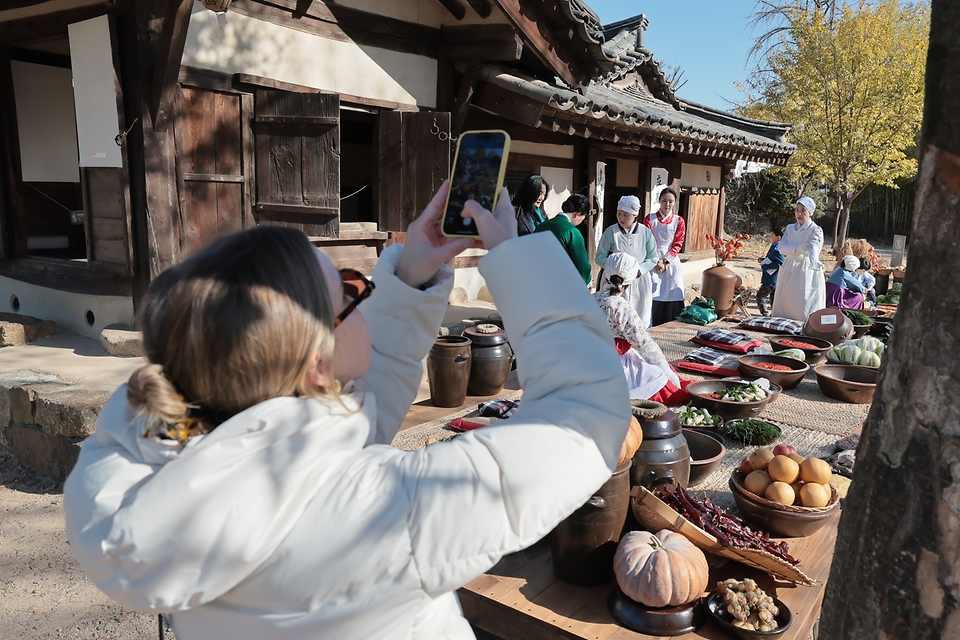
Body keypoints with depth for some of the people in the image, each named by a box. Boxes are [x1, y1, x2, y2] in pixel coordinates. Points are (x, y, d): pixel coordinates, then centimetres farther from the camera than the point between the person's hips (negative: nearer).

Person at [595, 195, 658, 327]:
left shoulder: (645, 232, 1)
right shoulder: (611, 232, -4)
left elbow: (653, 259, 5)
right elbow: (599, 257, -2)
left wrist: (638, 270, -13)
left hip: (639, 282, 2)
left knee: (639, 322, 5)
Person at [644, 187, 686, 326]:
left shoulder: (679, 221, 6)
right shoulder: (650, 219, 3)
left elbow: (677, 244, 1)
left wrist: (665, 261, -11)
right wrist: (656, 261, -12)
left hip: (671, 262, 1)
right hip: (653, 261, -1)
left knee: (671, 297, -2)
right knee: (653, 298, -7)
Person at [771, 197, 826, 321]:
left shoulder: (816, 230, -5)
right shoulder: (790, 228, 10)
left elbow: (814, 247, -26)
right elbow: (782, 248, -4)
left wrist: (813, 261, -48)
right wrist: (798, 248, -24)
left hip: (807, 272, -5)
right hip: (789, 271, 5)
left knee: (805, 308, -8)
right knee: (786, 304, 6)